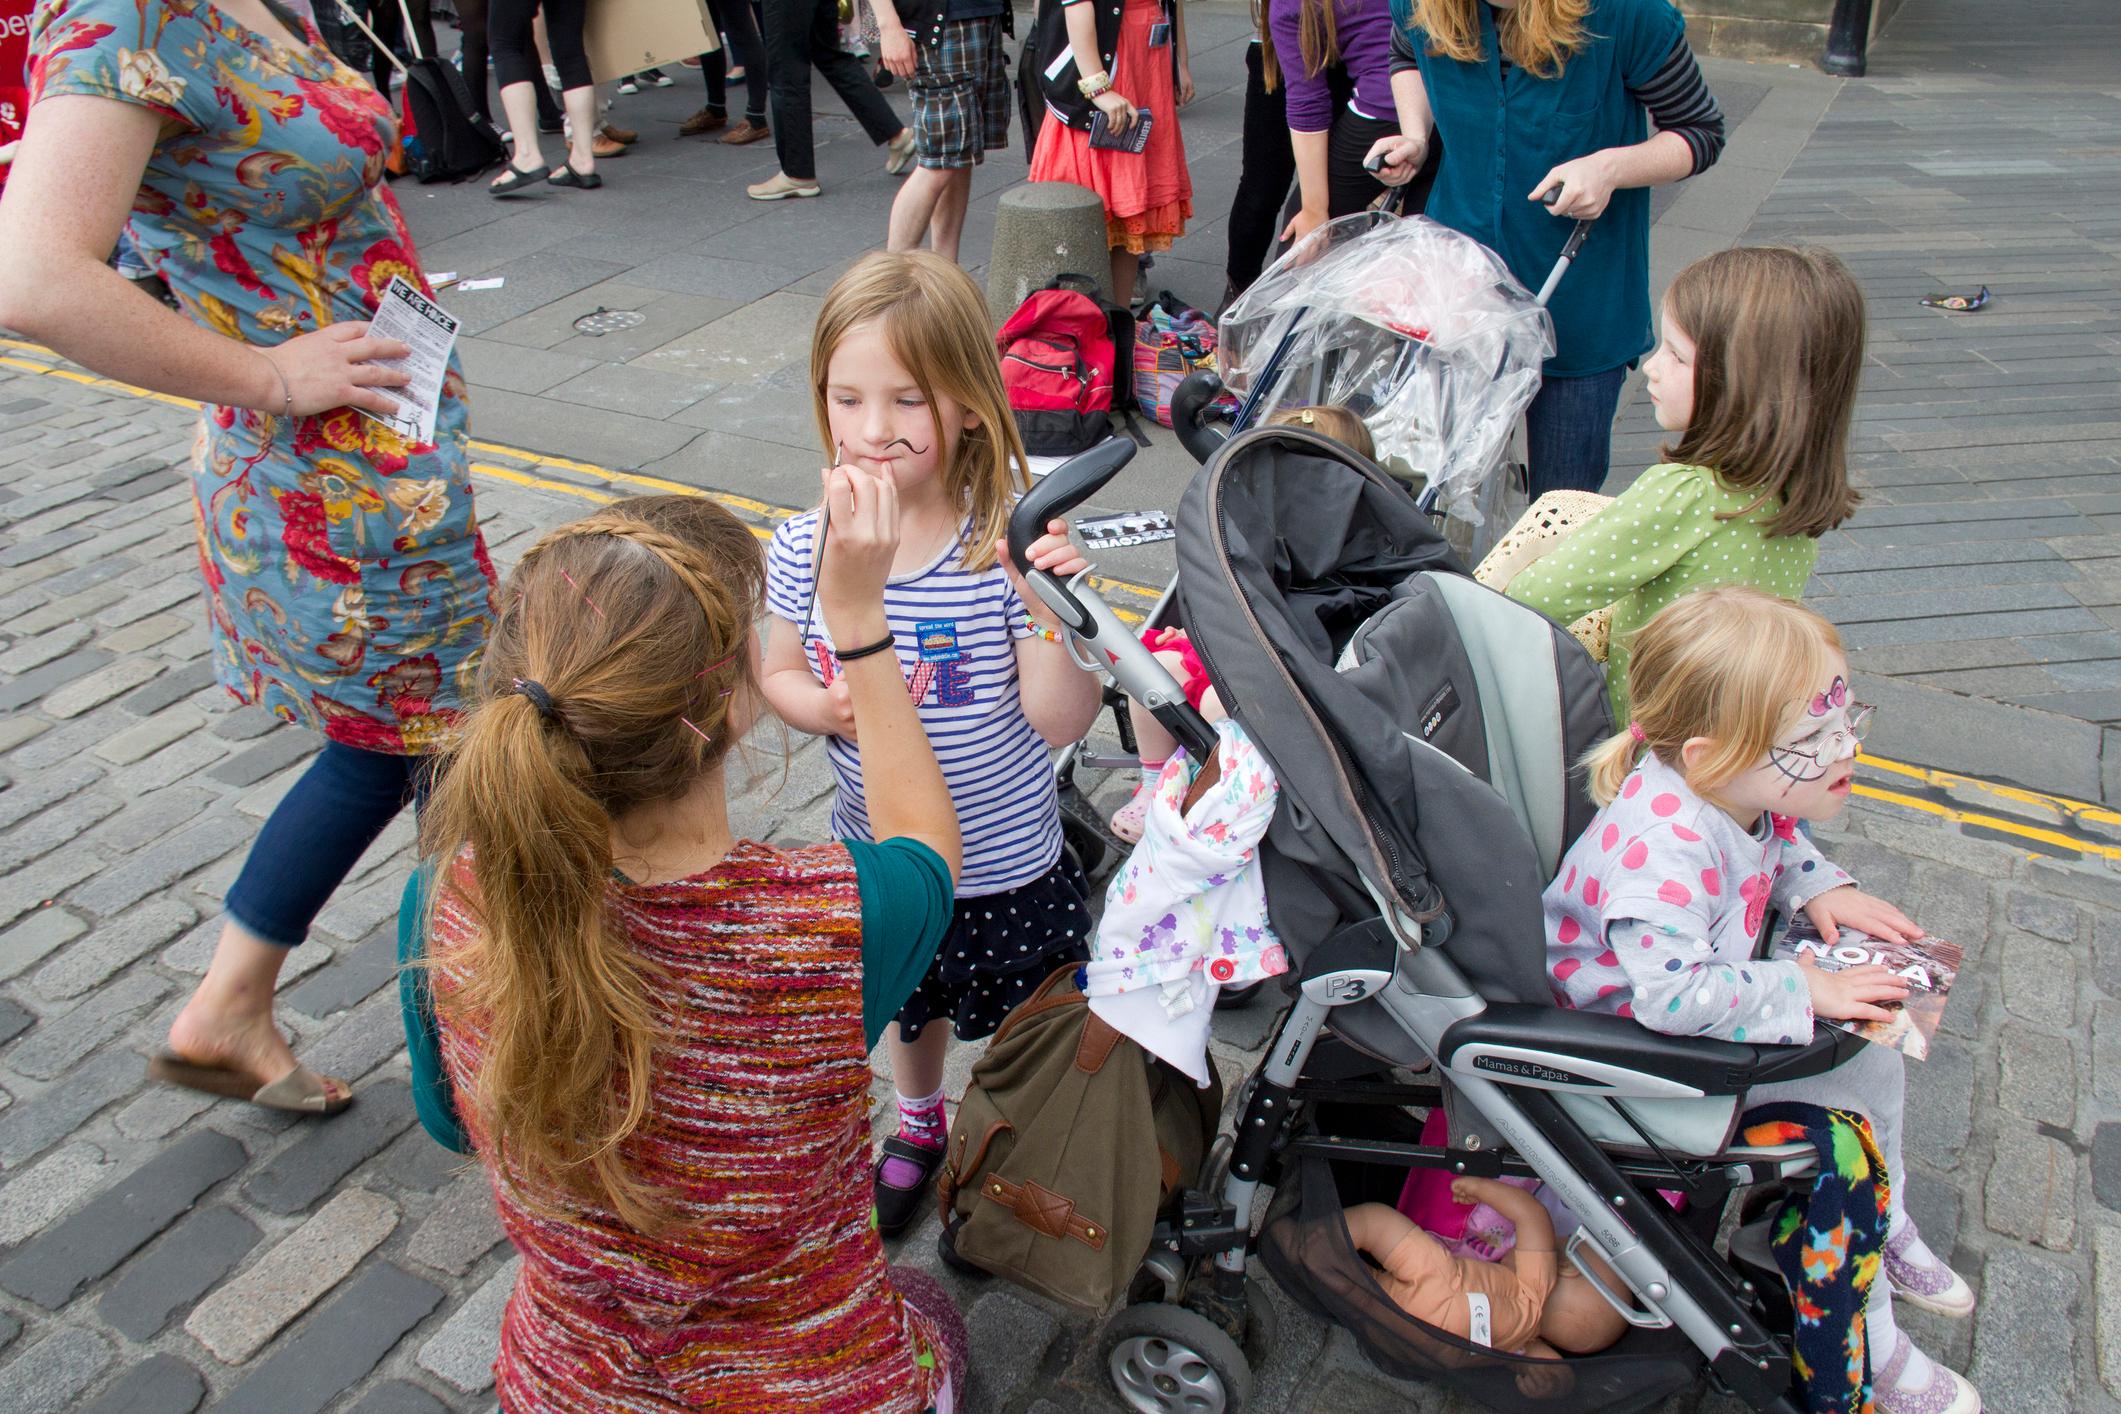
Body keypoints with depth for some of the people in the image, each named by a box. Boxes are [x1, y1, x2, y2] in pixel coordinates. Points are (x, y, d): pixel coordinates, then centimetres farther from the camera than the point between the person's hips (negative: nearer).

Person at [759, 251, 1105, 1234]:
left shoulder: (1009, 545, -24)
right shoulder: (806, 549, -15)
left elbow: (1061, 722, -23)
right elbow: (781, 675, 2)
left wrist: (1051, 610, -39)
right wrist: (825, 706, -20)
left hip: (1011, 868, -3)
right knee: (910, 1006, 31)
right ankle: (918, 1124, 61)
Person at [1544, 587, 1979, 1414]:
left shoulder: (1744, 796, -10)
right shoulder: (1660, 848, -39)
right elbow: (1673, 994, -45)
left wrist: (1820, 888, -3)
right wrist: (1805, 992, -34)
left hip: (1705, 1011, 9)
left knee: (1870, 1052, 14)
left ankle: (1885, 1231, 42)